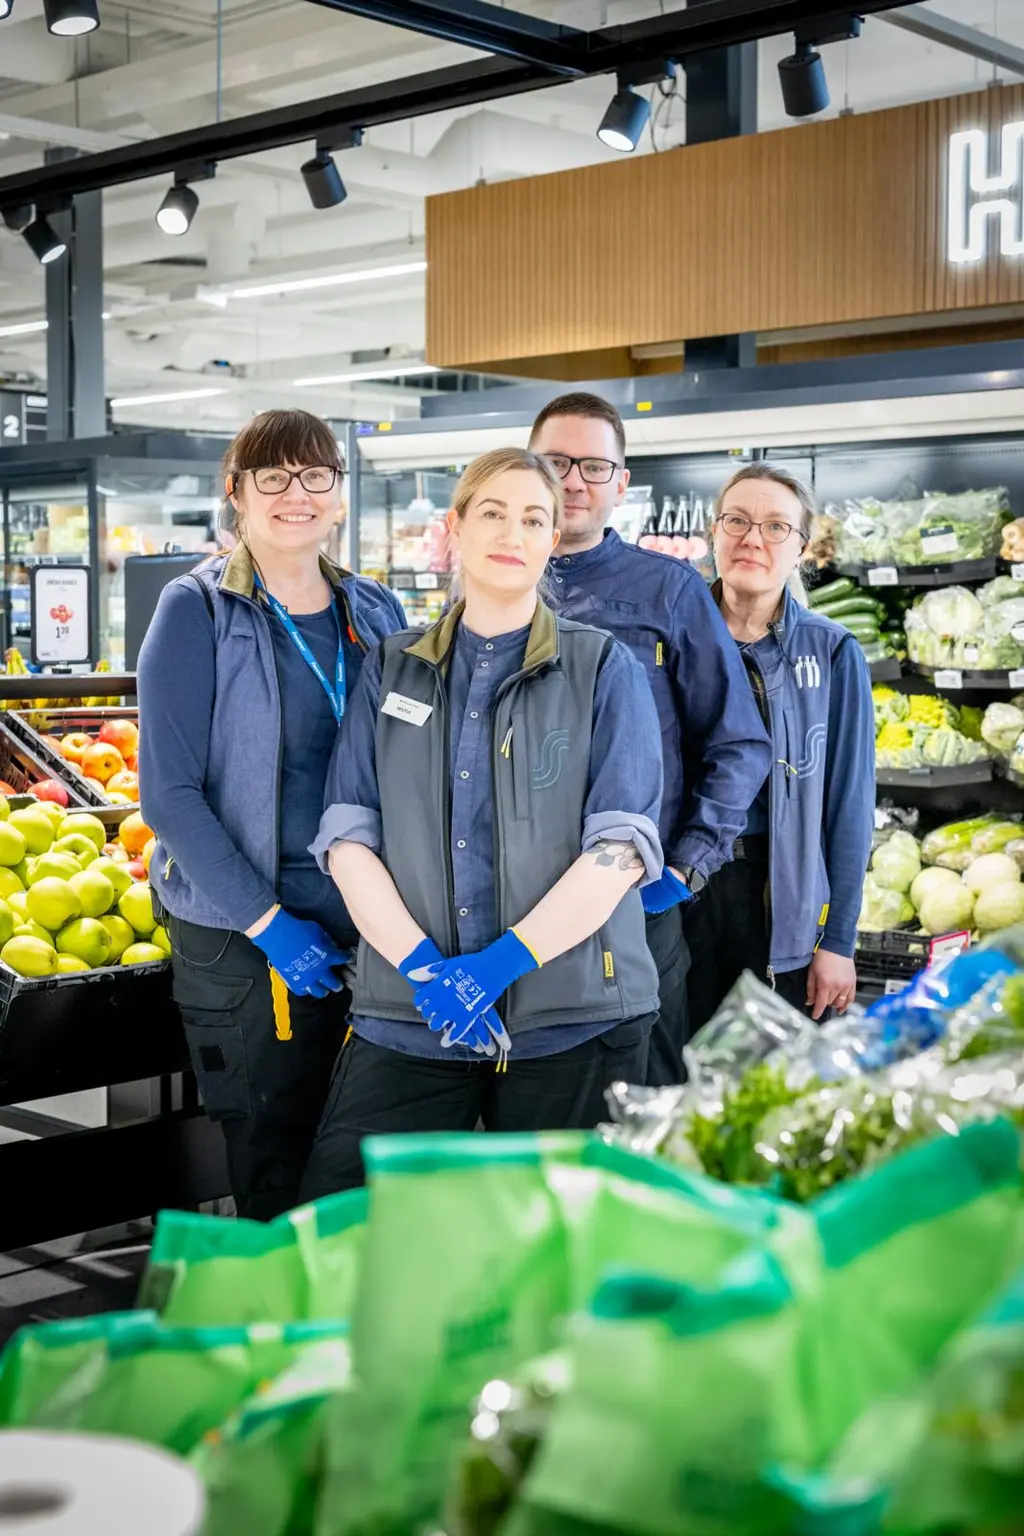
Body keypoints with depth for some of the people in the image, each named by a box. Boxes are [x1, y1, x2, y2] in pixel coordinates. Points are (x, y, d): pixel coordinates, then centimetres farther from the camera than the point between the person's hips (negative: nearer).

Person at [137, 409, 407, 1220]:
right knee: (276, 1170, 5)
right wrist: (268, 923, -15)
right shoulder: (198, 610, -5)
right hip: (243, 939, -4)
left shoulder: (376, 612, 8)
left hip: (368, 930, 4)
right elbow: (169, 792, -10)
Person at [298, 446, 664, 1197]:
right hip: (407, 1019, 2)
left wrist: (501, 962, -15)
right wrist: (423, 966, -11)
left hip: (571, 1021, -2)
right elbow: (348, 834, 4)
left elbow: (621, 844, -6)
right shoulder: (392, 670, 11)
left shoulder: (604, 669, 4)